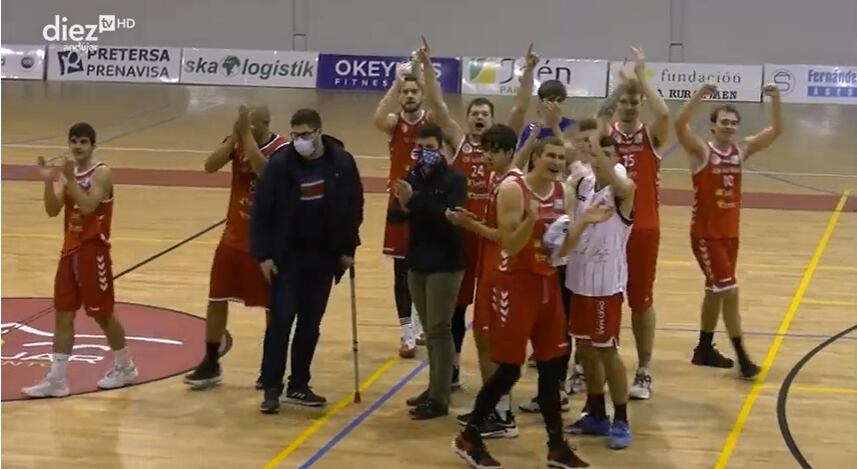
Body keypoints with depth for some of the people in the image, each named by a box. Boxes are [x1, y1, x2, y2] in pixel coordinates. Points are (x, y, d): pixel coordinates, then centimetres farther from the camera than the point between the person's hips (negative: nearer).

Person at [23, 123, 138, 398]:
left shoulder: (101, 174, -12)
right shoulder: (67, 174, 7)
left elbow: (87, 206, -25)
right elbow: (52, 211, -4)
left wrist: (70, 179, -27)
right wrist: (48, 180, -16)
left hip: (94, 252, -7)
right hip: (70, 250, 7)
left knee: (103, 314, 4)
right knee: (63, 315, 4)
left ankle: (125, 367, 24)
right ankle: (56, 380, 6)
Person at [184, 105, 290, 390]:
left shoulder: (282, 148, -15)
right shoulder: (237, 141, -1)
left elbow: (263, 170, -35)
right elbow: (210, 166, -15)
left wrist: (247, 135, -31)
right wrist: (235, 136, -24)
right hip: (234, 237, 5)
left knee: (272, 305, 5)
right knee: (217, 299, 8)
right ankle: (211, 364, 19)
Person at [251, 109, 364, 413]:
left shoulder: (342, 163, -5)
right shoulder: (280, 164, -10)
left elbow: (354, 208, 5)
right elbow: (261, 212, -7)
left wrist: (348, 248, 3)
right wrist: (263, 254, -11)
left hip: (324, 257, 2)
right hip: (286, 256, -2)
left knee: (310, 323, 9)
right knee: (281, 320, -5)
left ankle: (298, 385, 19)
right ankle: (271, 387, 3)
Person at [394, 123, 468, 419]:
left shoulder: (454, 179, -10)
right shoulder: (413, 176, 5)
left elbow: (449, 215, -24)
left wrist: (414, 200, -28)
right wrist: (404, 206, -18)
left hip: (445, 265, -6)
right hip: (417, 263, 6)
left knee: (439, 330, -4)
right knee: (429, 330, 14)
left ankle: (440, 398, -1)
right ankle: (435, 387, 24)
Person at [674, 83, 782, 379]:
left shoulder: (742, 150, 4)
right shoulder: (701, 150, -11)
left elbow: (775, 131, 0)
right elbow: (680, 125, -28)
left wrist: (775, 100, -15)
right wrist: (699, 95, -37)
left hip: (730, 233, 7)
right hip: (706, 234, -7)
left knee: (715, 291, 17)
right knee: (729, 290, -11)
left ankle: (704, 349, 32)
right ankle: (741, 357, -5)